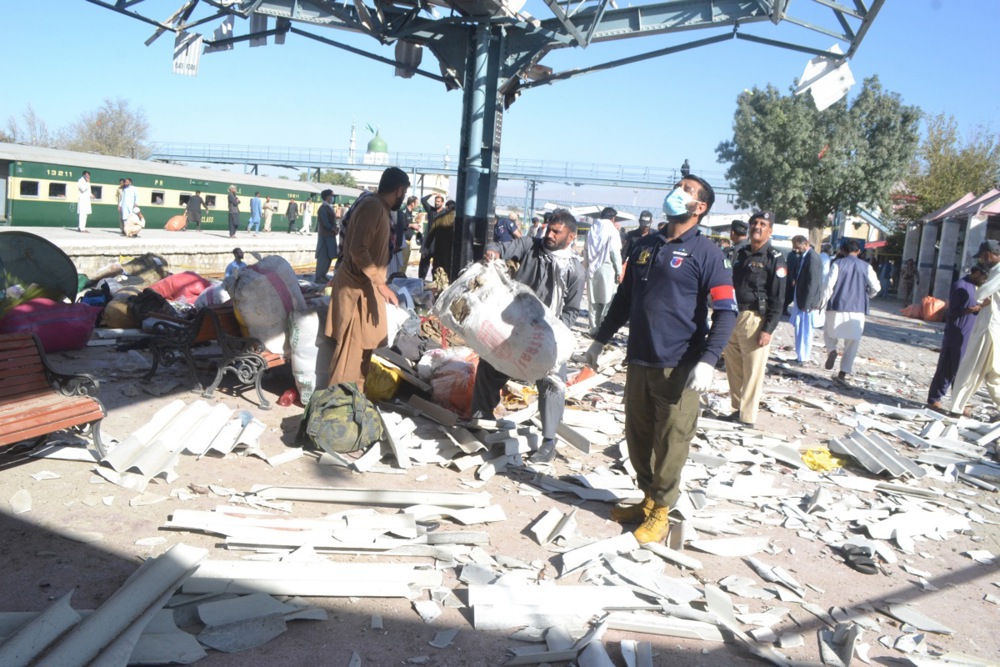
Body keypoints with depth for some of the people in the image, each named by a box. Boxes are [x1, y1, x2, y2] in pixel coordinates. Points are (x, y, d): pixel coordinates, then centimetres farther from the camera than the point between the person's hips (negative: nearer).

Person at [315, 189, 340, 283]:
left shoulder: (330, 207, 15)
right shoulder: (323, 207, -14)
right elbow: (325, 223, -19)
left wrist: (337, 227, -1)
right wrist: (334, 229, -11)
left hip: (330, 235, 9)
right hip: (325, 235, -9)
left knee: (329, 256, 13)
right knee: (323, 257, -6)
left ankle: (323, 275, 21)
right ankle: (319, 277, -1)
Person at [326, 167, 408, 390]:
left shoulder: (377, 206, 13)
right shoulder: (372, 206, -17)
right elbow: (358, 250, -26)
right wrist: (381, 283, -25)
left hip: (364, 284, 10)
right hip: (357, 285, -10)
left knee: (362, 345, 15)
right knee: (351, 347, -6)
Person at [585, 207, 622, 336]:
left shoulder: (592, 229, 10)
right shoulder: (612, 231, -6)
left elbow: (586, 250, 11)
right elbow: (615, 252, -9)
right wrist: (619, 271, -3)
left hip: (592, 269, 5)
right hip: (607, 269, -5)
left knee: (592, 300, 7)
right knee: (606, 299, 0)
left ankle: (594, 327, 8)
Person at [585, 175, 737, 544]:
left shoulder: (706, 252, -6)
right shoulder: (646, 245, 12)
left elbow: (726, 311, -11)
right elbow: (624, 298, 20)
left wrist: (707, 360, -22)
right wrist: (601, 340, 20)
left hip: (678, 367, -6)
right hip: (639, 361, 6)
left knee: (670, 441, 2)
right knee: (637, 436, 13)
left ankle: (660, 512, 18)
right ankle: (647, 498, 30)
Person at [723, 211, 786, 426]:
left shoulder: (775, 259, -6)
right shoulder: (741, 254, 15)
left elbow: (777, 299, -9)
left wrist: (768, 329, -15)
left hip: (755, 320, -7)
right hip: (733, 317, 7)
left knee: (752, 371, -2)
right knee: (733, 367, 12)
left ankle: (747, 417, 5)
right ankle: (738, 408, 25)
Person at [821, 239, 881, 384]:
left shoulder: (838, 264, -1)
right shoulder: (866, 267, 5)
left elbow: (829, 286, -8)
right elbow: (875, 287, 2)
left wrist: (823, 302, 0)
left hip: (837, 307, -1)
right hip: (858, 309, 1)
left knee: (829, 332, 18)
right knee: (853, 342, 7)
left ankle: (831, 350, -13)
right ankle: (843, 372, 3)